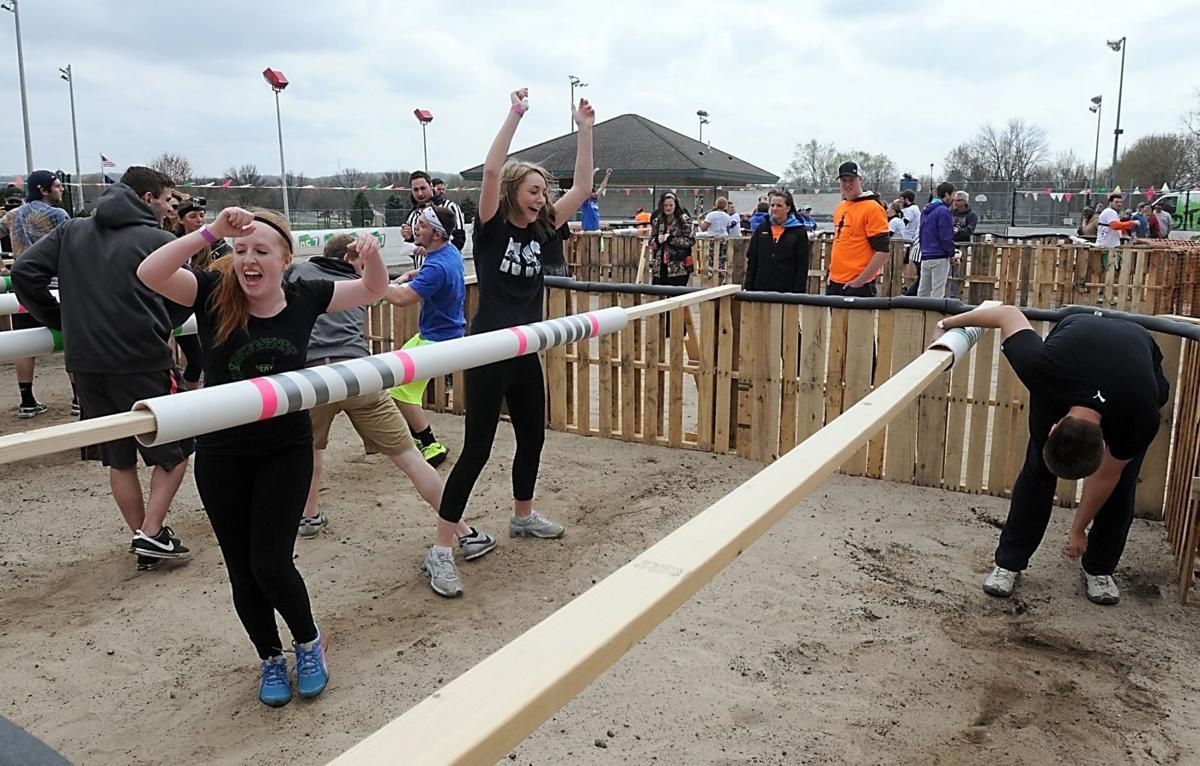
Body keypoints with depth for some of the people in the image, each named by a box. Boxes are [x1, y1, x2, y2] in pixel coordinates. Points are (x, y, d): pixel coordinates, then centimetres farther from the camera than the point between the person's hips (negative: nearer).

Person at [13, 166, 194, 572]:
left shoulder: (70, 231, 11)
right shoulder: (161, 240, -4)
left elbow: (24, 272, 4)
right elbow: (183, 300, -4)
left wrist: (59, 320, 13)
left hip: (85, 363, 6)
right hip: (144, 362, -5)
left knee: (118, 458, 15)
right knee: (174, 451, 10)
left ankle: (144, 542, 21)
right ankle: (151, 534, 1)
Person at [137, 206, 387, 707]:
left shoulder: (303, 298, -6)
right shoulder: (214, 293, -11)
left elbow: (374, 291, 2)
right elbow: (149, 274, -27)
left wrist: (371, 254, -20)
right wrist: (212, 231, -35)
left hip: (286, 450, 0)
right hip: (221, 455, 1)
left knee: (270, 563, -5)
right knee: (242, 571, 10)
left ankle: (309, 642, 24)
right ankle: (270, 658, 34)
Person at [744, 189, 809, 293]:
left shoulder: (799, 231, 0)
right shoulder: (761, 229, 10)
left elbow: (802, 265, -2)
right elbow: (752, 261, 11)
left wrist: (799, 292, -9)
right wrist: (748, 288, 4)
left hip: (787, 290, -3)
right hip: (761, 289, 3)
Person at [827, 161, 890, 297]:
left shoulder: (872, 208, -9)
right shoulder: (839, 208, 14)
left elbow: (882, 251, -14)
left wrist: (860, 280, -17)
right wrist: (832, 272, 17)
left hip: (858, 285, -7)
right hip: (834, 283, 7)